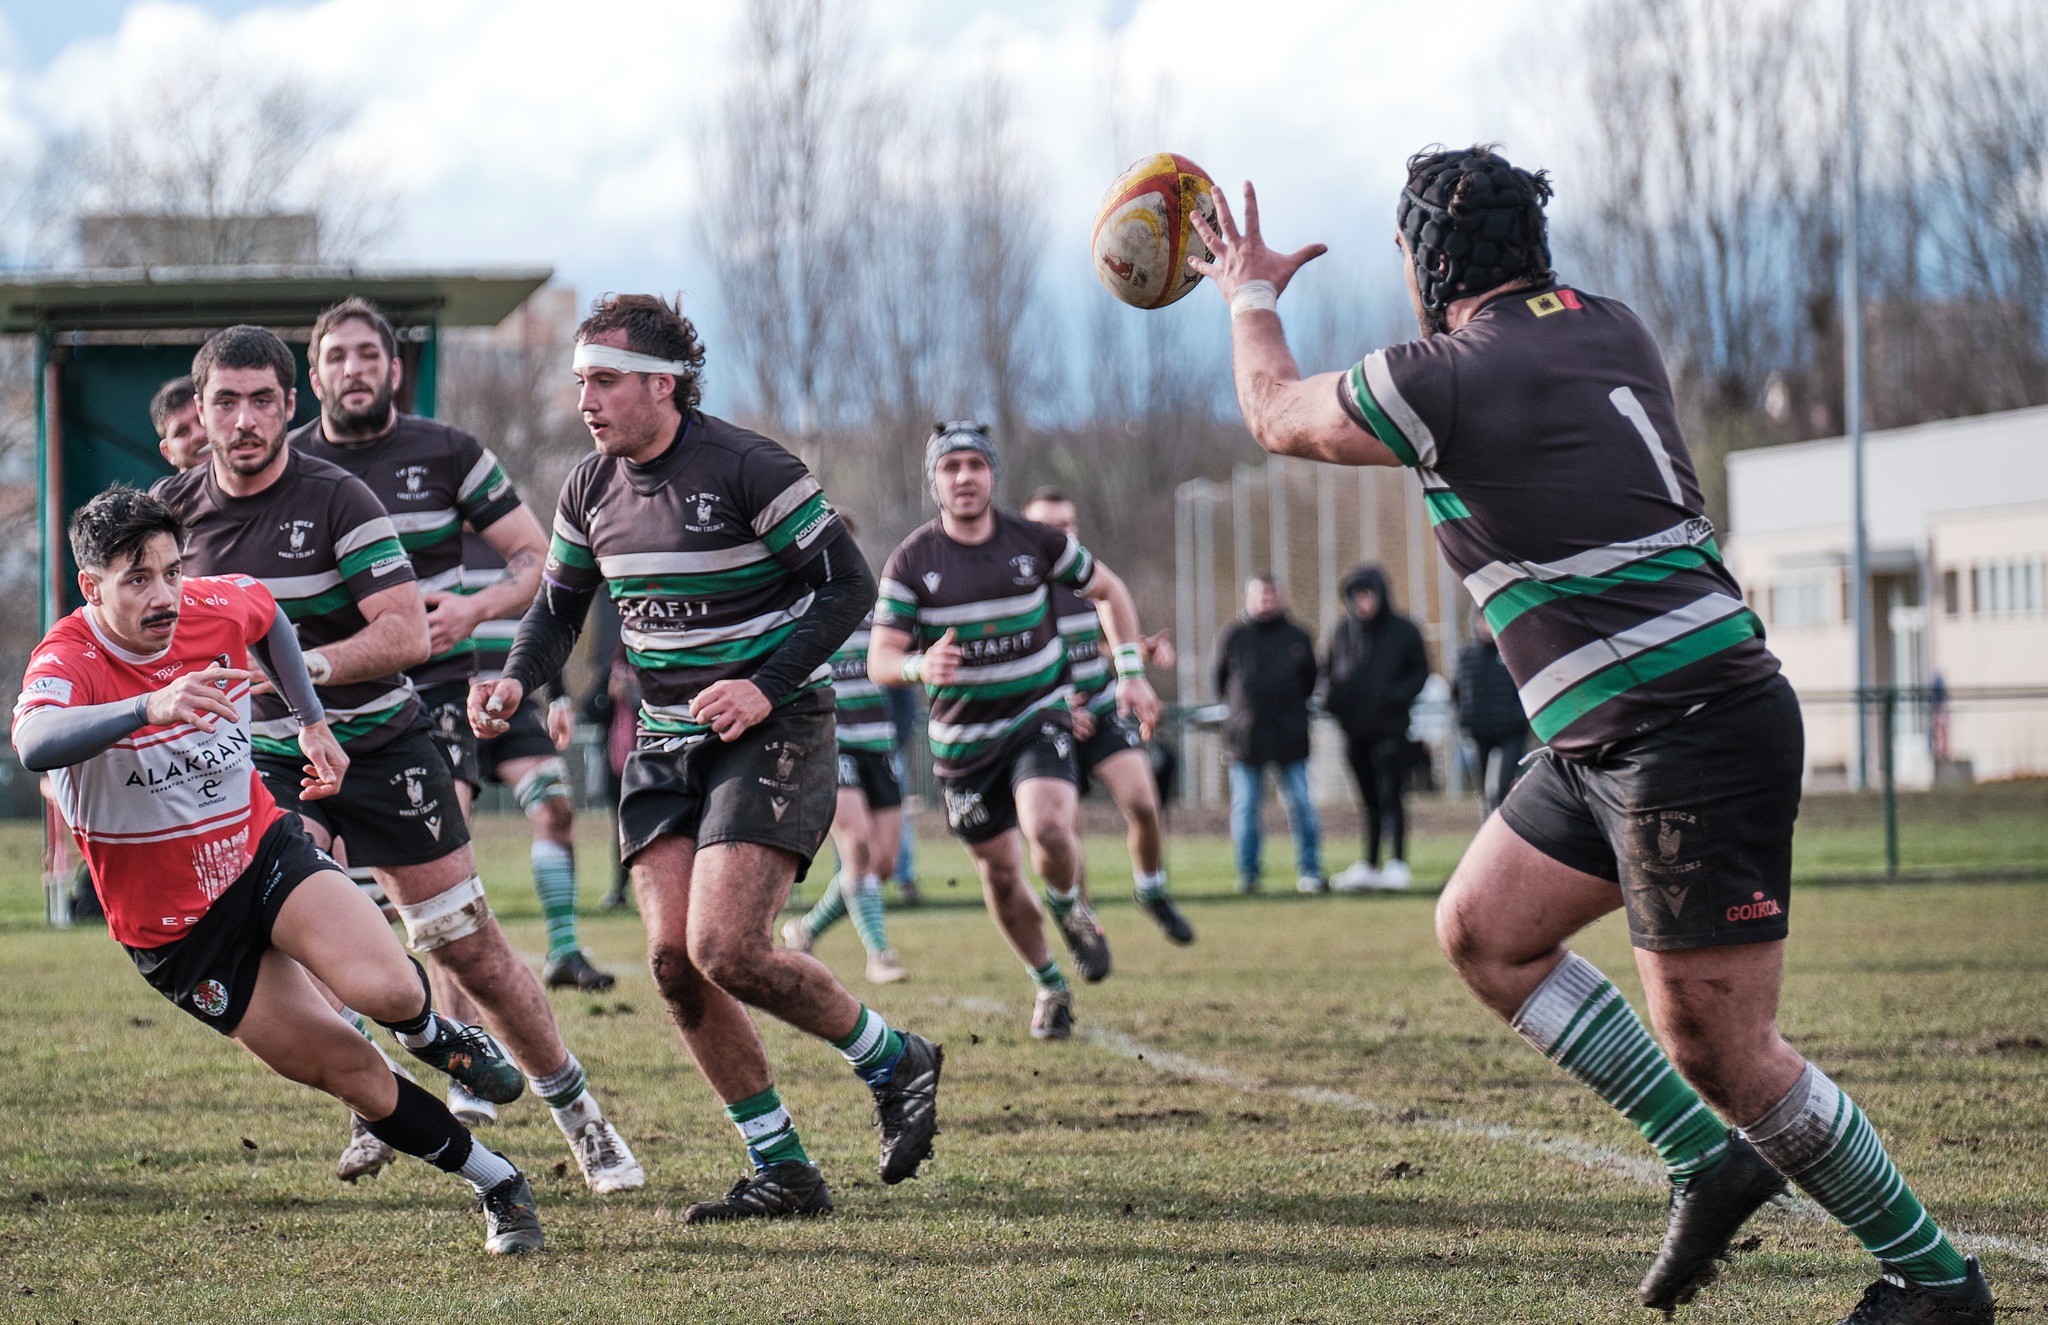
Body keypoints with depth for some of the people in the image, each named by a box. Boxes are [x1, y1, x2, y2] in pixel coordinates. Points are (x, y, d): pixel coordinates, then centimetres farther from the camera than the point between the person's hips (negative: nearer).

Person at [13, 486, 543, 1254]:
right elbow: (35, 745, -50)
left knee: (387, 990, -24)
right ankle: (497, 1184, 14)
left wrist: (311, 723, 13)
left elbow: (267, 613, 19)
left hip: (265, 853, 3)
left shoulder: (217, 610, -9)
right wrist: (151, 707, -63)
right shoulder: (68, 662, -24)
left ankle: (432, 1034, 14)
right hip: (174, 928, -3)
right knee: (352, 1075, -6)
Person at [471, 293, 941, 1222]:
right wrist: (516, 683, -3)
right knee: (672, 959, -5)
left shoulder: (747, 468, -15)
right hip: (666, 743, 7)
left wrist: (766, 688, -21)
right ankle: (781, 1171, 7)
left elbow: (848, 584, -12)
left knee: (725, 949, -19)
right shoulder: (591, 489, 5)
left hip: (772, 732, -7)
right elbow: (559, 607, 17)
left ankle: (895, 1063, 7)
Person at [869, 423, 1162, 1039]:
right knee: (999, 871, 6)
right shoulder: (910, 562, -9)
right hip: (963, 736, 1)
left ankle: (1071, 909, 7)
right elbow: (880, 659, -12)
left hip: (1038, 716, -1)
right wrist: (919, 667, -34)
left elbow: (1109, 591, 10)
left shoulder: (1037, 542, -6)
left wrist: (1130, 673, 1)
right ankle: (1048, 985, 30)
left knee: (1047, 828, -27)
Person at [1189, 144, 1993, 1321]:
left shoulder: (1446, 379, -13)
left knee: (1721, 1050, -6)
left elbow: (1276, 412, 7)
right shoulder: (1608, 326, 10)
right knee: (1482, 930, 16)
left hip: (1693, 737, -9)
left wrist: (1252, 295, 26)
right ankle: (1709, 1160, 15)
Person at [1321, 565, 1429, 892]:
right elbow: (1327, 669, 15)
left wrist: (1399, 694, -14)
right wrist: (1330, 696, -5)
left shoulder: (1403, 631, -1)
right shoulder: (1342, 630, 7)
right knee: (1368, 800, 10)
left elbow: (1420, 671, 4)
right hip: (1354, 728, 4)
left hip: (1390, 727, -4)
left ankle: (1398, 863, -8)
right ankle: (1367, 866, 14)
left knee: (1389, 797, -9)